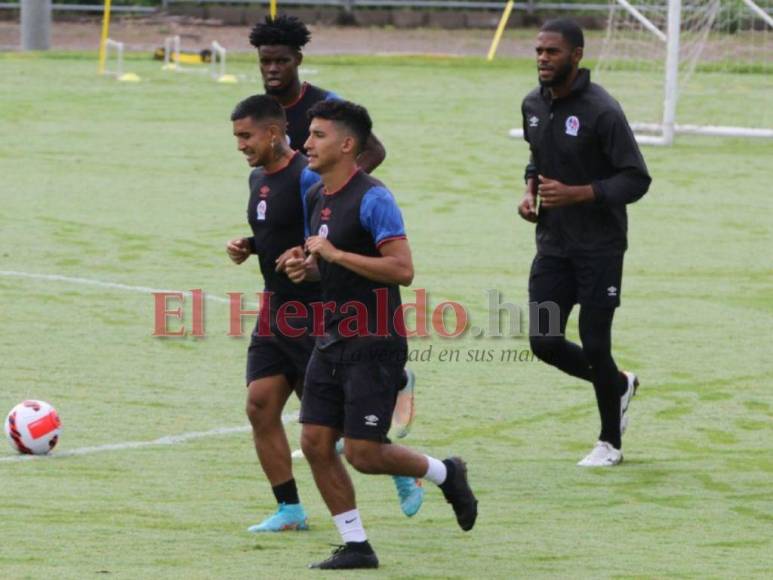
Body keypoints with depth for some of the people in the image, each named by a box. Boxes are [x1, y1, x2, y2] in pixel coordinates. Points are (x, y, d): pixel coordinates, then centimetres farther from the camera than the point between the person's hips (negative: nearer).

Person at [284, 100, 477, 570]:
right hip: (332, 342, 8)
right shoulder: (317, 197, 11)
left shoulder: (373, 199, -16)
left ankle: (445, 474, 18)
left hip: (374, 345, -8)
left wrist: (334, 254, -22)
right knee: (315, 442, 0)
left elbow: (402, 269, -24)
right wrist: (307, 266, 4)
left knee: (363, 452, -8)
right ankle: (356, 546, 9)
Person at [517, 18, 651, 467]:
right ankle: (620, 385, 29)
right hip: (553, 245, 6)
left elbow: (636, 179, -16)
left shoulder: (601, 111, -17)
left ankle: (610, 443, 17)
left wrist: (574, 194, -24)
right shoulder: (534, 105, 5)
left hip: (599, 248, -6)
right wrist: (531, 191, 2)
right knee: (544, 342, 2)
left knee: (594, 346, -3)